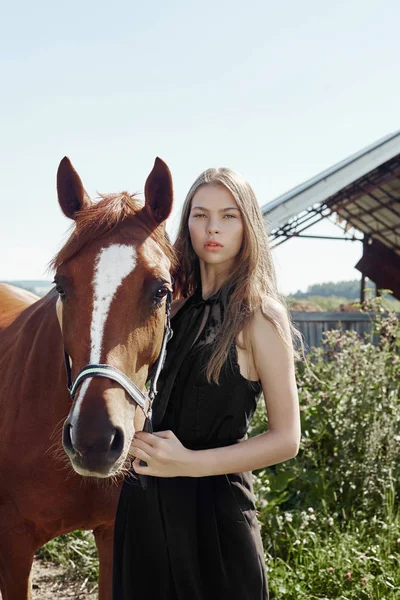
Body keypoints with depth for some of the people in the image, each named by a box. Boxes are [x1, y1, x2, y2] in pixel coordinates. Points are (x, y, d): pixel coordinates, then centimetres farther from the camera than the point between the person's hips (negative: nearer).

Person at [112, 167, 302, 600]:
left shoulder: (260, 316, -12)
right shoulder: (174, 304, 6)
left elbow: (286, 440, -13)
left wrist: (190, 463, -21)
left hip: (213, 507, -6)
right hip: (144, 502, 6)